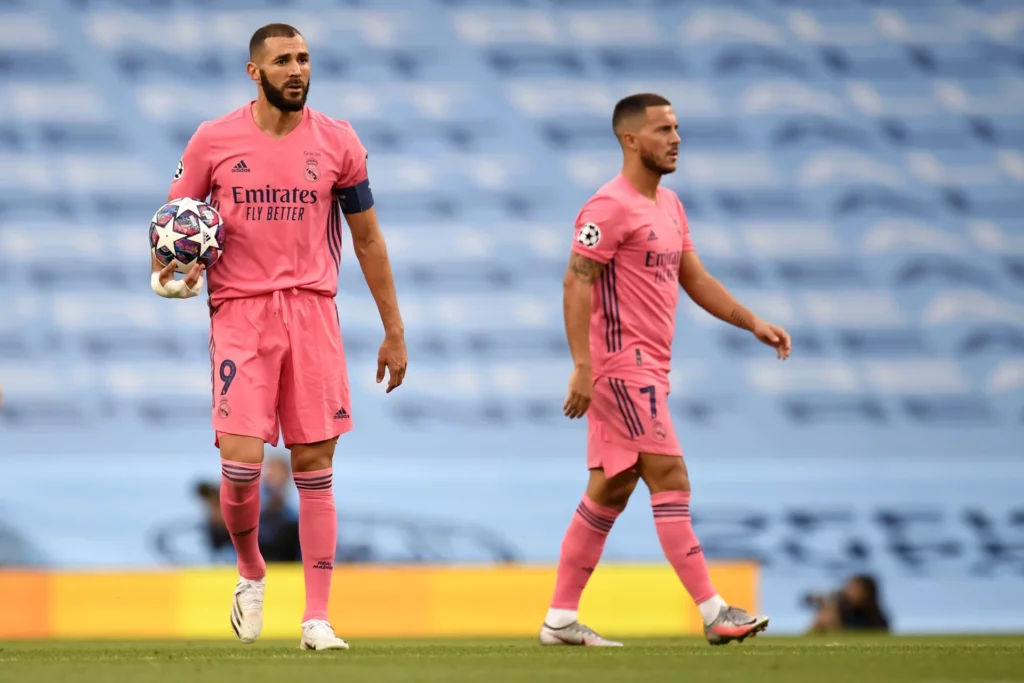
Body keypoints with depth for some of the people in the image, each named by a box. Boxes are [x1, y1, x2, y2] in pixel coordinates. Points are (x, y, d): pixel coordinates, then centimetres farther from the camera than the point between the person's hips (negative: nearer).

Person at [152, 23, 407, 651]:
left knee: (315, 468, 0)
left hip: (312, 310, 1)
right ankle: (251, 571, 17)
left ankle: (317, 618, 4)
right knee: (241, 463, -13)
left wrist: (394, 331, 12)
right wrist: (168, 273, -12)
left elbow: (368, 239, 12)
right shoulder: (214, 141, 2)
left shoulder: (336, 142, 5)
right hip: (240, 312, -1)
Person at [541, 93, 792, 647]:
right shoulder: (611, 207, -13)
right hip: (622, 365, -10)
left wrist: (753, 323, 13)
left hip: (649, 367, 10)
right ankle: (712, 612, -12)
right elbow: (576, 283, -17)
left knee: (609, 492, 9)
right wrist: (582, 366, -23)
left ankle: (560, 620, 13)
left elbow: (693, 278, 22)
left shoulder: (669, 206, 17)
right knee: (670, 480, -11)